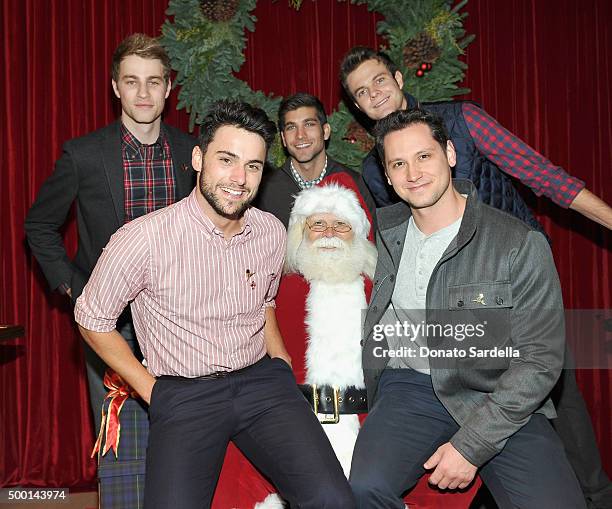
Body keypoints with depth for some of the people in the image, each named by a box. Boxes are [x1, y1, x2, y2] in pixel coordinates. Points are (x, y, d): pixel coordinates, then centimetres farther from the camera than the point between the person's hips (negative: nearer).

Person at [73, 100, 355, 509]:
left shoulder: (271, 232, 2)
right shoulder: (144, 239, -13)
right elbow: (93, 319, 0)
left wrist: (283, 374, 9)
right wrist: (153, 392, -1)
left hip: (261, 378, 2)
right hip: (183, 394, -2)